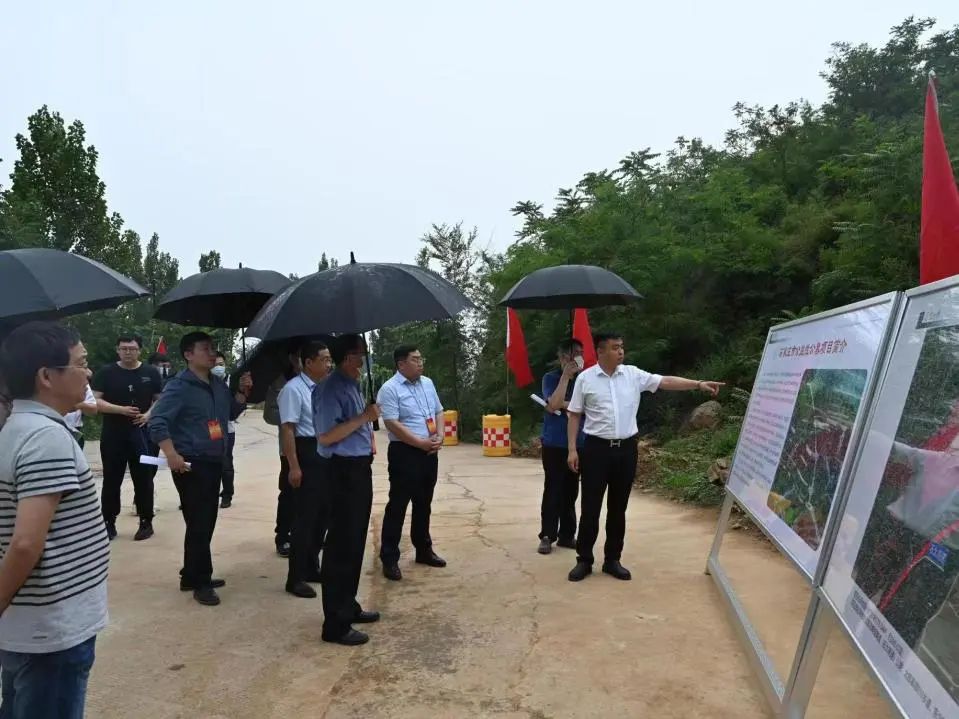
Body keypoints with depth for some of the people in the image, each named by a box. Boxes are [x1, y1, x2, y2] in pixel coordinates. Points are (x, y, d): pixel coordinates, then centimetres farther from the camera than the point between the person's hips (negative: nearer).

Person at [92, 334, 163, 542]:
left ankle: (146, 522, 14)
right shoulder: (107, 373, 1)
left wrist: (149, 415, -11)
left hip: (142, 434, 0)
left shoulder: (151, 373, 4)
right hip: (113, 434, 0)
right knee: (111, 480, 6)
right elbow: (95, 401, -4)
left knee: (143, 479, 5)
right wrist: (121, 410, -17)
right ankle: (109, 523, 16)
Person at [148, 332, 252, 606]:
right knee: (199, 524, -3)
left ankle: (192, 576, 28)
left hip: (214, 462, 8)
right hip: (191, 465, -8)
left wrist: (242, 392, 3)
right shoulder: (179, 386, -13)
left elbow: (231, 412, 20)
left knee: (206, 522, 15)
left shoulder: (219, 384, 9)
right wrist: (172, 455, -23)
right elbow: (157, 421, -17)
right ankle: (200, 582, 10)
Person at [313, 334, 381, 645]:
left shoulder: (353, 385, 13)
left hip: (360, 468, 10)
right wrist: (364, 417, -22)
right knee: (342, 546, -4)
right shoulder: (331, 388, -16)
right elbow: (325, 436, -23)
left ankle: (348, 607, 32)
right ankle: (335, 625, 5)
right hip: (344, 471, -10)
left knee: (355, 543, 18)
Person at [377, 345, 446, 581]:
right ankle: (389, 559, 5)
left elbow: (439, 411, 16)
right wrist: (421, 442, -19)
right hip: (404, 452, -7)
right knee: (397, 505, -2)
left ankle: (423, 550, 30)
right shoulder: (390, 389, -12)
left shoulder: (427, 383, 11)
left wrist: (439, 436, -2)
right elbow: (392, 424, -18)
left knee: (424, 504, 17)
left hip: (430, 452, 7)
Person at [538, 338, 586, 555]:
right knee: (552, 490, -2)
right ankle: (547, 536, 6)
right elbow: (554, 404, -19)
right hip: (554, 444, -3)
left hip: (578, 443, 3)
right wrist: (566, 375, -18)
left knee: (571, 491, 8)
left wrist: (564, 405, -13)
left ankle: (567, 535, 18)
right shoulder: (551, 378, -3)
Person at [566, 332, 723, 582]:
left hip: (626, 449, 3)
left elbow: (666, 381, 0)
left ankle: (612, 560, 22)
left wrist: (699, 384, -10)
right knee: (590, 508, 2)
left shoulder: (633, 374, 4)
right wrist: (572, 449, -5)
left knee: (618, 508, 10)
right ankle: (584, 560, 15)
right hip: (597, 448, -3)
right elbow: (574, 415, 0)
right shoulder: (585, 378, -3)